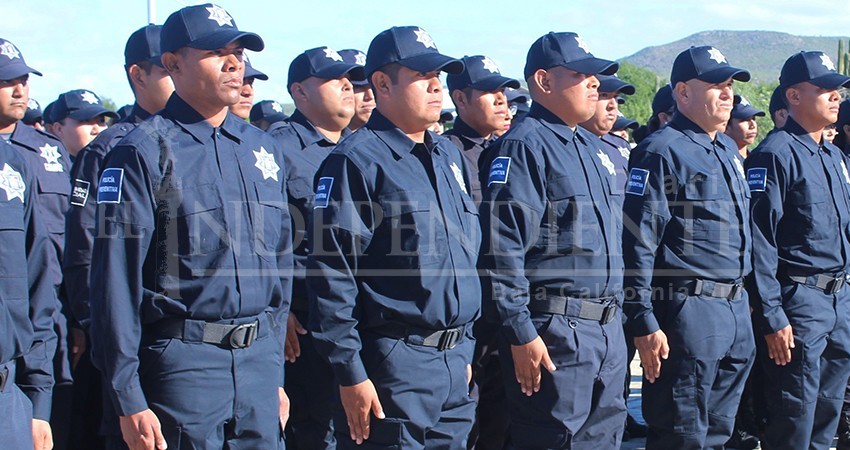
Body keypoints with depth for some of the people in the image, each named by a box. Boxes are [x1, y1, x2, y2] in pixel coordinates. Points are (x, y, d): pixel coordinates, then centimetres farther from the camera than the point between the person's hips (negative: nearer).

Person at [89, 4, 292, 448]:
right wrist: (128, 399, -13)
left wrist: (276, 372, 16)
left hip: (259, 359, 6)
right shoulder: (143, 153, -8)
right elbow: (116, 280, -11)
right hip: (183, 363, -5)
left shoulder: (264, 149, 11)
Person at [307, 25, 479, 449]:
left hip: (456, 362, 7)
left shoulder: (450, 156, 14)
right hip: (394, 366, -7)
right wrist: (350, 373, -16)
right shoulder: (357, 160, -11)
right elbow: (331, 273, -15)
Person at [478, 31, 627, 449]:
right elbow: (503, 248, -18)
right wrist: (520, 333, -20)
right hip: (555, 334, -9)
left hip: (608, 330, 9)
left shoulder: (592, 146, 17)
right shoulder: (524, 145, -11)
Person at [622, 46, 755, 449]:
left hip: (736, 309, 8)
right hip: (687, 313, -8)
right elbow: (637, 244, -15)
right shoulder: (661, 152, -11)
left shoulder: (728, 150, 16)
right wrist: (644, 324, -19)